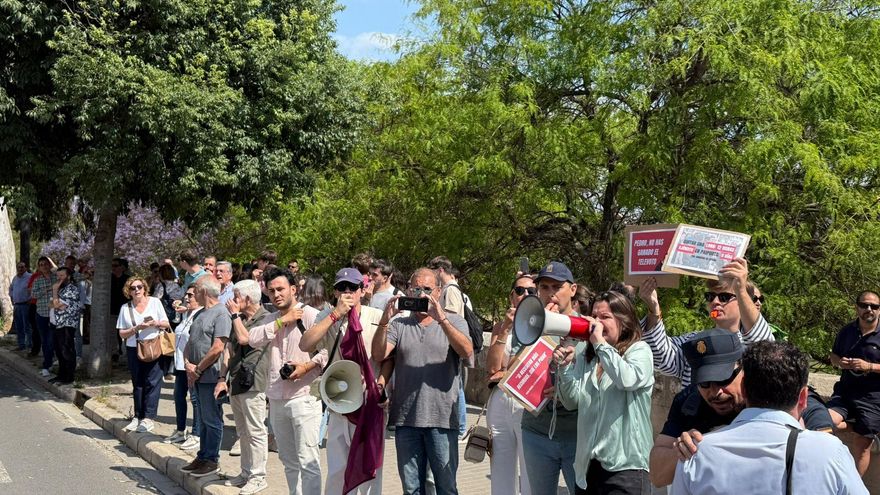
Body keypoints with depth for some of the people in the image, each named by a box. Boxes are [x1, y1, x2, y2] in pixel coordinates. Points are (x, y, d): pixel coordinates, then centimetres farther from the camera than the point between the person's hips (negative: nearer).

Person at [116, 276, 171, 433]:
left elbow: (167, 325, 6)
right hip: (134, 350, 2)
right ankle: (138, 416, 16)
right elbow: (122, 334, 4)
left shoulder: (155, 302, 3)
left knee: (152, 382, -7)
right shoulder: (125, 308, 6)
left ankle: (148, 417, -3)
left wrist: (156, 323, -15)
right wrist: (136, 328, -13)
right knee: (137, 384, 8)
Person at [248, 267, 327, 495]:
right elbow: (253, 339, -2)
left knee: (307, 460, -8)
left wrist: (307, 366, -21)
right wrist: (282, 321, -6)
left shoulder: (310, 315, -6)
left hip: (304, 397, -7)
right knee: (288, 460, 15)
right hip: (277, 399, 7)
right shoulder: (272, 320, 16)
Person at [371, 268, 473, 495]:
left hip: (442, 418, -2)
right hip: (406, 418, 2)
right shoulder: (399, 325, 10)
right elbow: (378, 355, -4)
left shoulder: (454, 322, 6)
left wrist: (441, 319, -22)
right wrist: (385, 320, -17)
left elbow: (466, 351, -13)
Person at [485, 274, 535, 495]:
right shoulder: (501, 326, 14)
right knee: (501, 476, 7)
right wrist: (505, 329, -7)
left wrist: (506, 374, -3)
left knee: (531, 476, -5)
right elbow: (492, 367, 0)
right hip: (500, 403, 4)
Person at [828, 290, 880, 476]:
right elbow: (833, 356, 19)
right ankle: (844, 425, 11)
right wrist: (840, 362, -3)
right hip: (845, 391, 4)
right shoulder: (846, 331, 8)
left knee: (861, 444, 2)